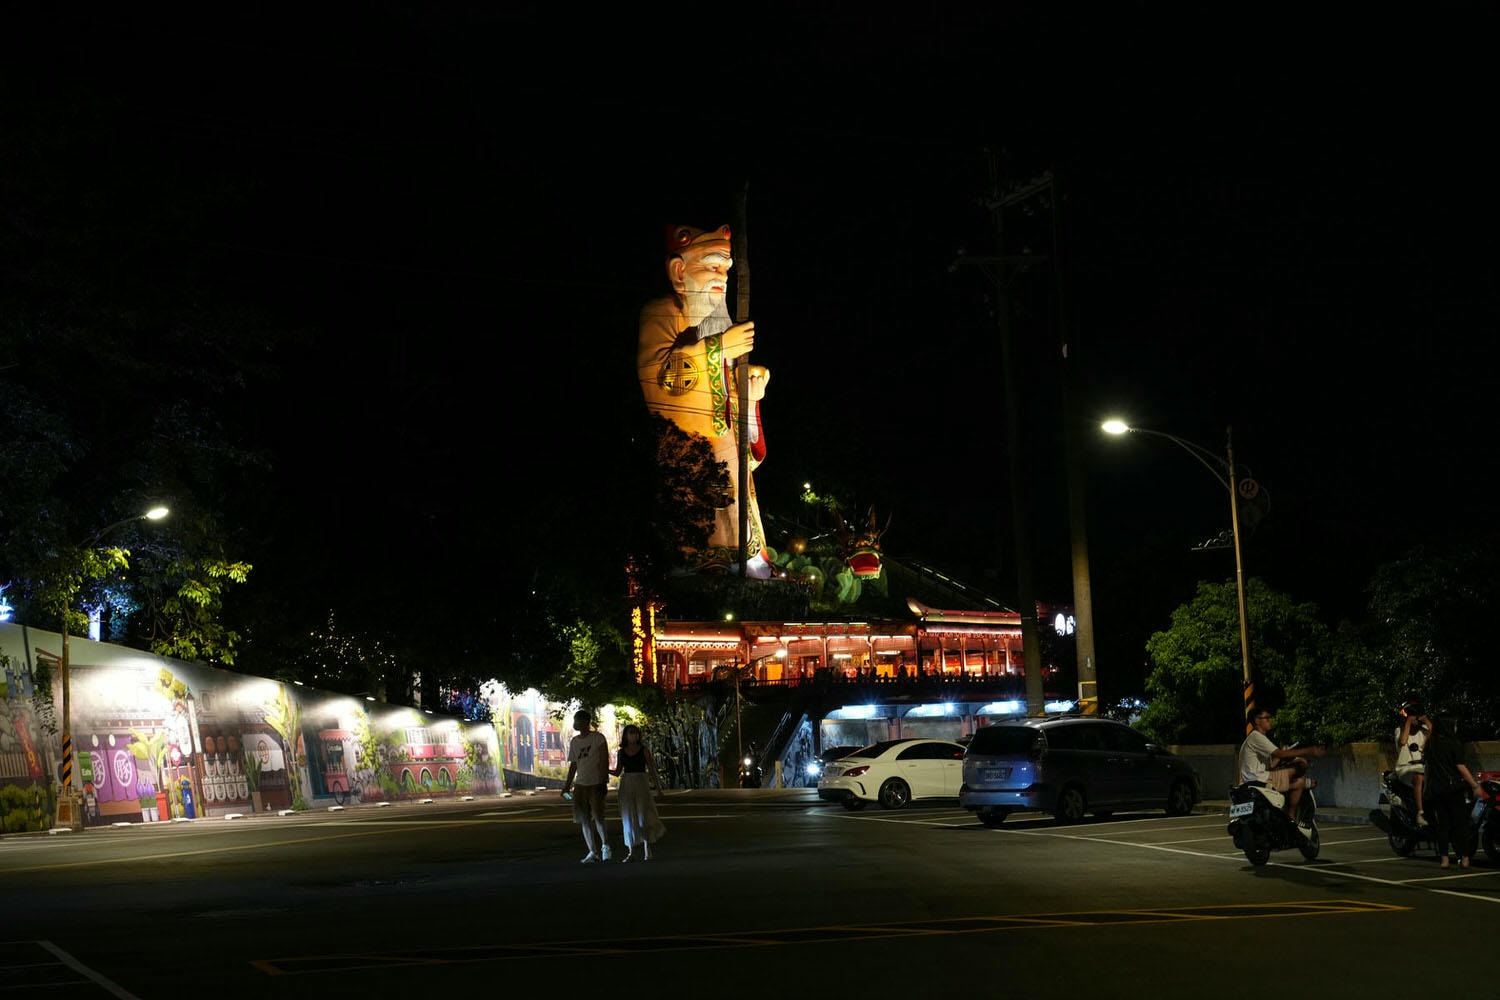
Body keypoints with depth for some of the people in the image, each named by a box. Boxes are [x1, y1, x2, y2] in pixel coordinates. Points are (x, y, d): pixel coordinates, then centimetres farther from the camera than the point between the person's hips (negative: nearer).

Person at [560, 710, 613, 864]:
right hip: (580, 784, 6)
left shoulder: (598, 738, -5)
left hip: (596, 784, -6)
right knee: (584, 820, 3)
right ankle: (593, 852, 7)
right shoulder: (574, 741, 13)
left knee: (598, 817, -13)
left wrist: (603, 781, -15)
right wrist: (567, 785, 13)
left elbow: (604, 761, -8)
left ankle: (605, 845, 5)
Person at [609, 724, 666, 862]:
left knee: (643, 817, -8)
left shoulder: (644, 750, 0)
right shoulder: (621, 752, 7)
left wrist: (658, 788, 0)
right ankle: (631, 853, 8)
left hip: (641, 785, -3)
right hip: (626, 786, 3)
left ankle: (647, 852, -3)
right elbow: (617, 772, 12)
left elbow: (651, 769, 1)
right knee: (629, 819, 3)